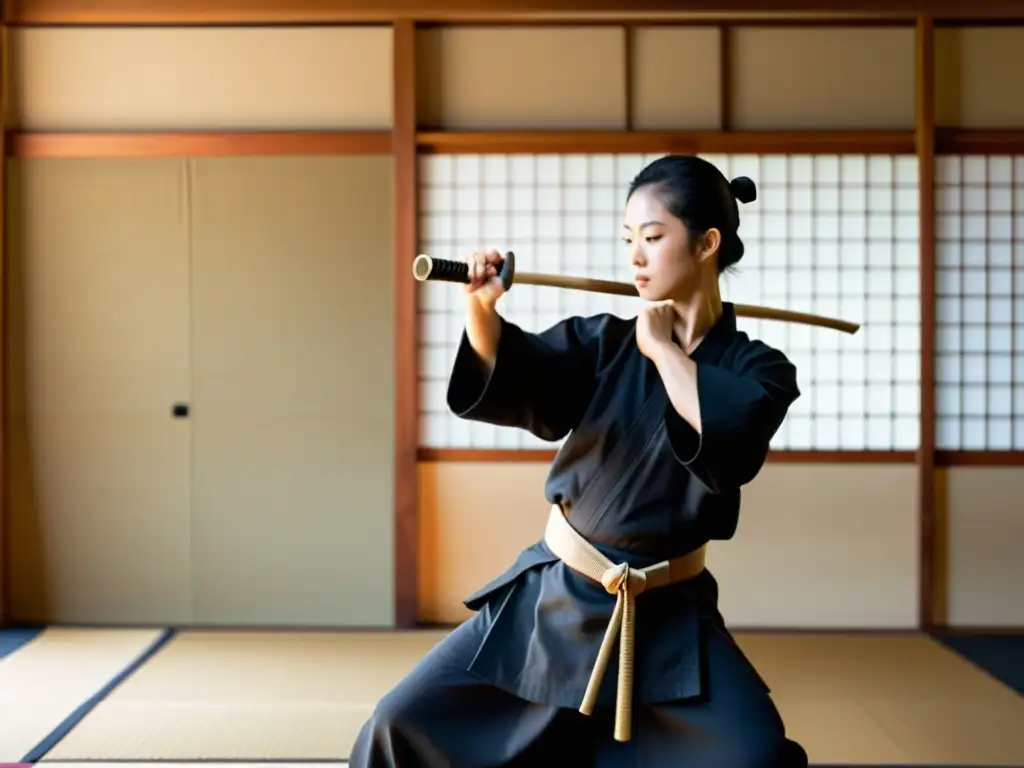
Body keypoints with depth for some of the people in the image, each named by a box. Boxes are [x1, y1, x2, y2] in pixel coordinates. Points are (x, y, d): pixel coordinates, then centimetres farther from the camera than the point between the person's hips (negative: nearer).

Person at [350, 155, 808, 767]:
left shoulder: (759, 370, -5)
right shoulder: (603, 343, 0)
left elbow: (731, 441, -26)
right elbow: (512, 376, -18)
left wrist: (664, 349, -16)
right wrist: (482, 309, -37)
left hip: (669, 620, -2)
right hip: (552, 599, 2)